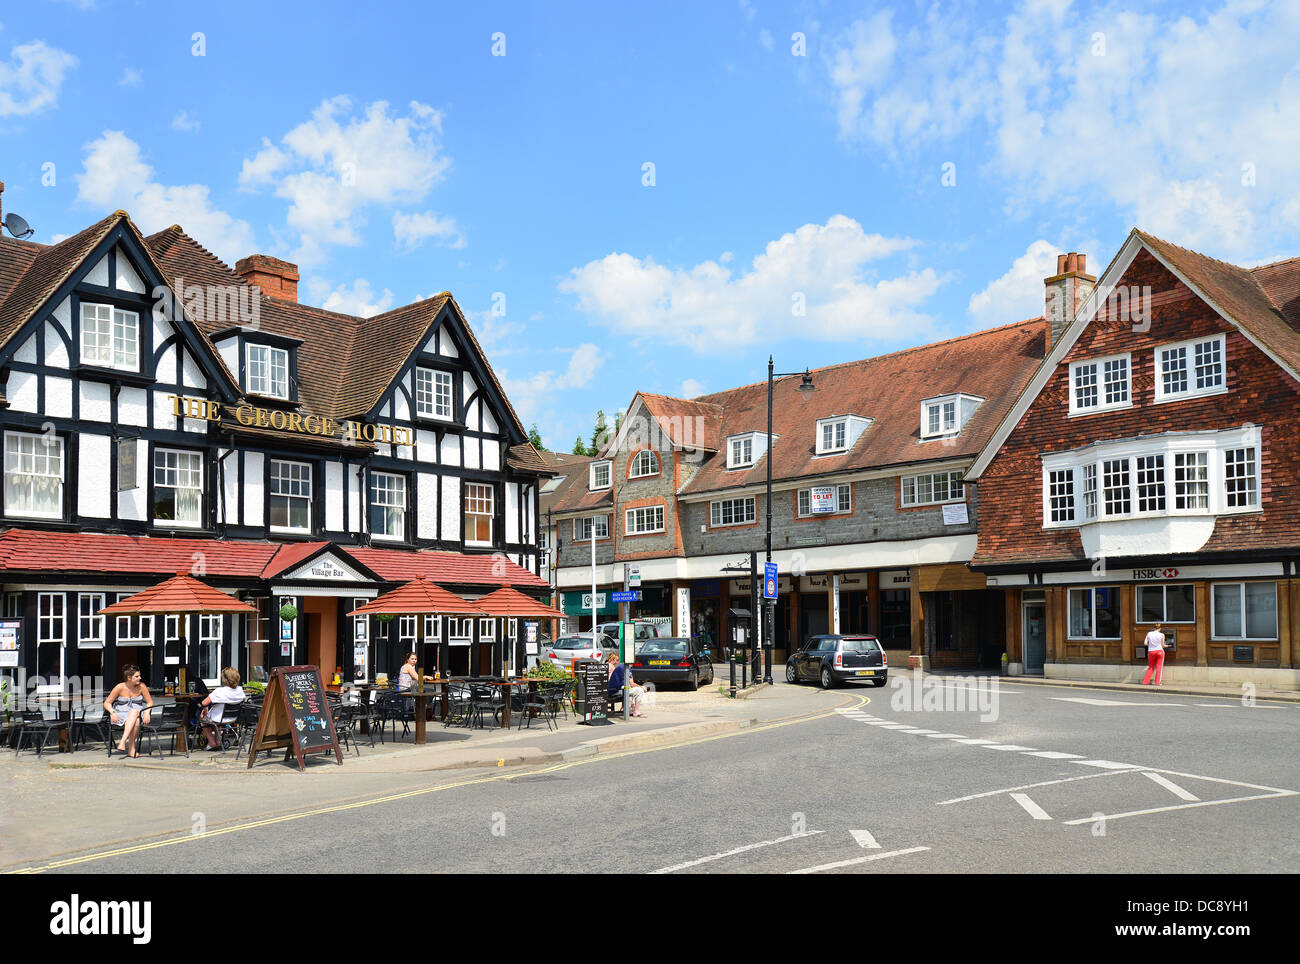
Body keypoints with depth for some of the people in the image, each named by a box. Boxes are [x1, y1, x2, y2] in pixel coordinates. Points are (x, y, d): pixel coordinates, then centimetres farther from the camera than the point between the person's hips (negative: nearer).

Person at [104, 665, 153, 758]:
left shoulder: (141, 686, -1)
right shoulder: (120, 687, -5)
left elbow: (150, 702, 8)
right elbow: (107, 703, 2)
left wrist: (146, 712, -13)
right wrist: (112, 712, -18)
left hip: (138, 714, 1)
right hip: (121, 714, -1)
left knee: (135, 712, -39)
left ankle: (123, 741, -41)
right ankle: (132, 748, -37)